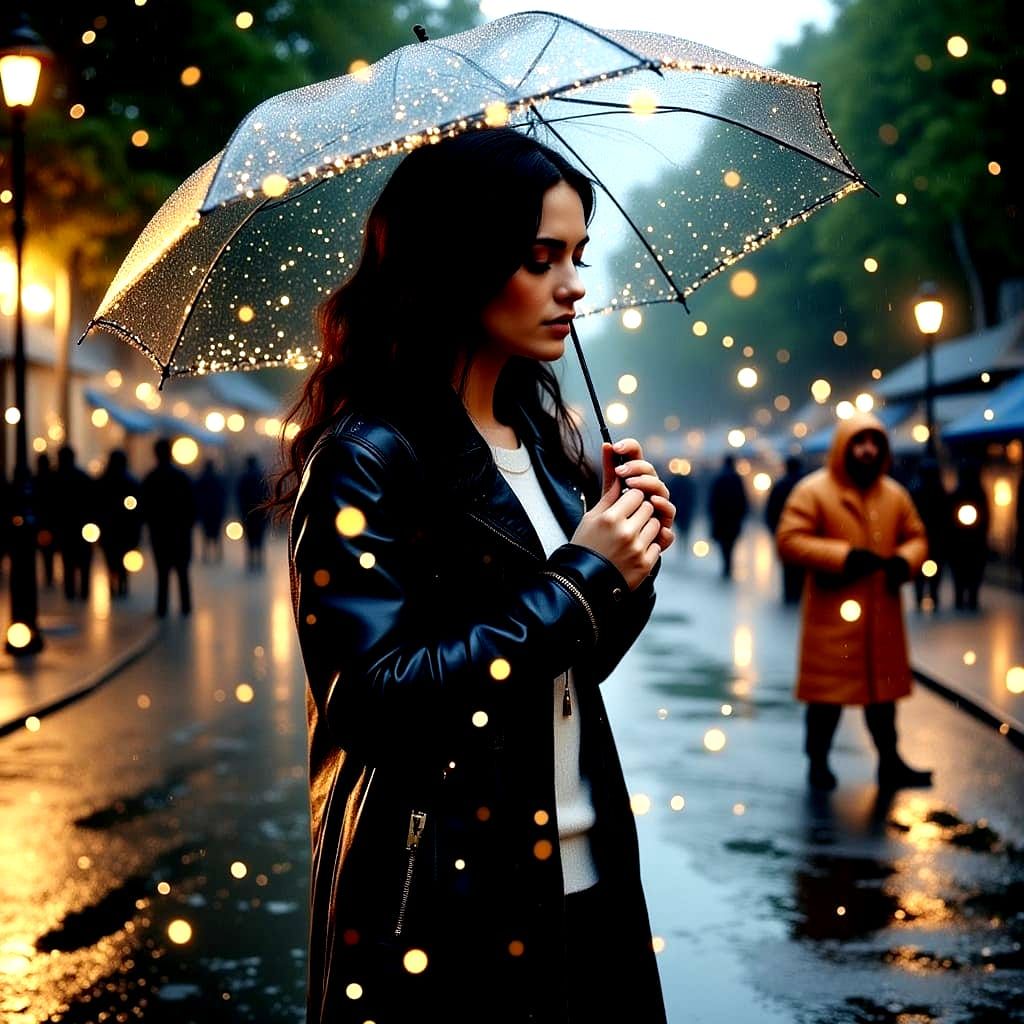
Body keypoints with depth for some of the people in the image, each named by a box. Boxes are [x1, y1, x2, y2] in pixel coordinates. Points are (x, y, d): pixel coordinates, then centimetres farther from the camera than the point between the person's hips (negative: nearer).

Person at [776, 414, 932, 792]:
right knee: (827, 690, 2)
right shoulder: (813, 491, -8)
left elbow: (916, 536, 17)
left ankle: (890, 762, 23)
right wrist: (843, 556, -19)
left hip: (882, 614, 5)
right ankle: (818, 763, 17)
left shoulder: (895, 494, 9)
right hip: (833, 615, -5)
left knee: (883, 688, 13)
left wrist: (904, 560, -7)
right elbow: (788, 540, -14)